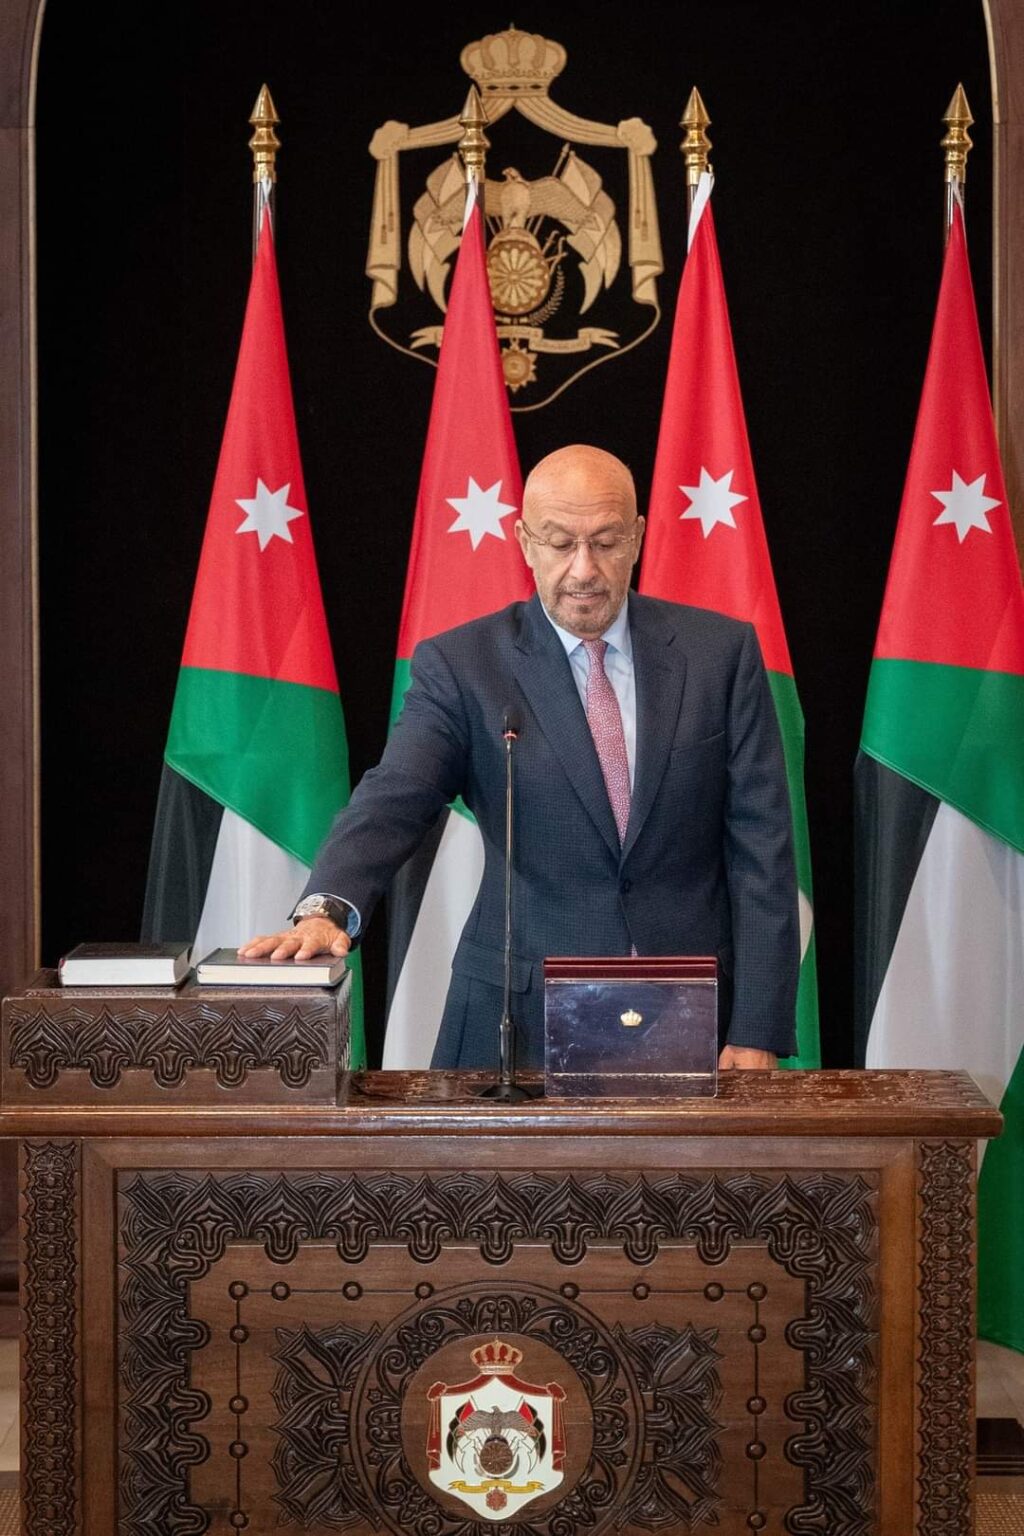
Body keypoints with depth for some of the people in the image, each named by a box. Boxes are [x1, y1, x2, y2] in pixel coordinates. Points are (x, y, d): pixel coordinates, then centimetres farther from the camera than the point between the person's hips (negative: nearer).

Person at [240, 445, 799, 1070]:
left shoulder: (721, 651, 1)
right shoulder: (461, 665, -3)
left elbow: (760, 845, -2)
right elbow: (393, 801, -16)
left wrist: (757, 1033, -8)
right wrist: (328, 909, -37)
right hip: (524, 1024, -1)